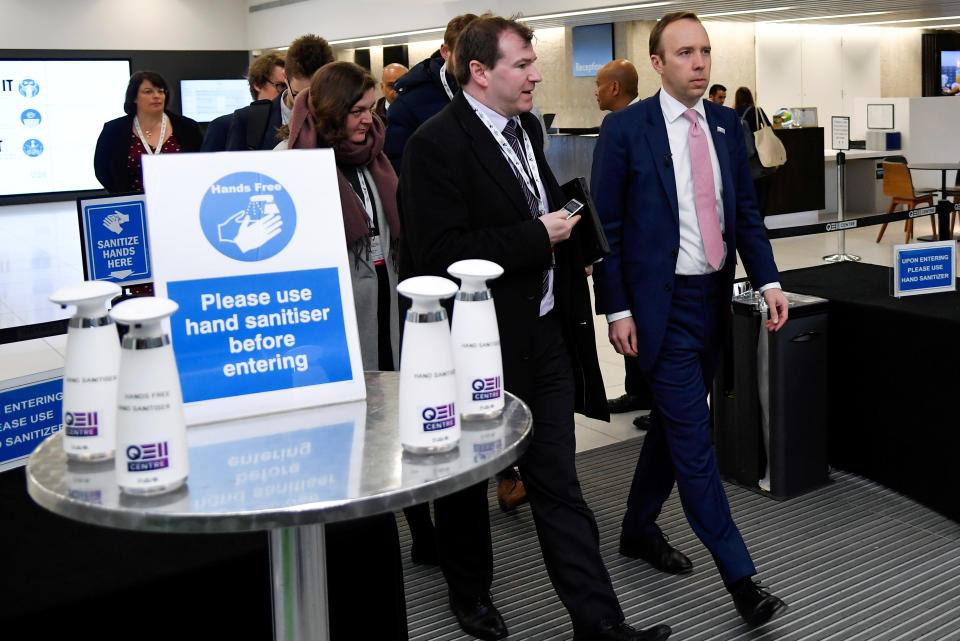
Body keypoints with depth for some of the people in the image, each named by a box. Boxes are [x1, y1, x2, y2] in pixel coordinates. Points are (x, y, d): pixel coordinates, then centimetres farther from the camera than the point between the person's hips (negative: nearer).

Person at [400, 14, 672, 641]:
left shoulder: (525, 127, 10)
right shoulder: (437, 143, -16)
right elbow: (439, 253, -24)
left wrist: (567, 234, 7)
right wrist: (538, 236, -20)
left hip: (545, 332, 6)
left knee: (558, 482, 9)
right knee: (467, 476, 16)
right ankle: (469, 590, 38)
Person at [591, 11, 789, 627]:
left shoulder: (727, 125, 7)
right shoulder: (625, 129, -8)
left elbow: (746, 211, 11)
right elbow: (607, 225, -6)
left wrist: (769, 279, -2)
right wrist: (617, 309, -10)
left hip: (714, 297, 6)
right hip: (663, 302, -6)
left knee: (674, 421, 17)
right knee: (693, 436, -6)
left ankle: (640, 529, 36)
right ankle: (740, 576, 1)